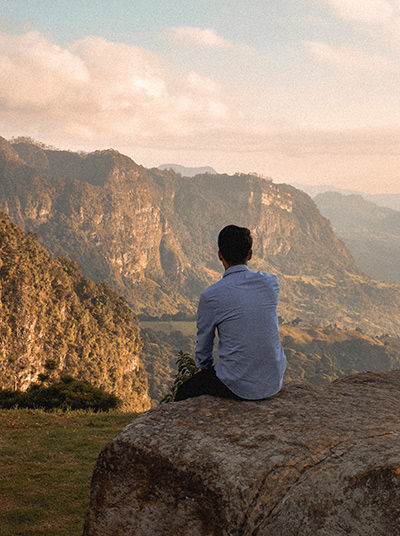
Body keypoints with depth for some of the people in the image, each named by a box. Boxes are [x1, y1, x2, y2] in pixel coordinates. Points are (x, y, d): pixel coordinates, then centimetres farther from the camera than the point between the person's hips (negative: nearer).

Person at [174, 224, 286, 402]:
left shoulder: (210, 296, -14)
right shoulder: (271, 283, -2)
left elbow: (202, 347, 1)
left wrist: (206, 370, 20)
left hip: (238, 386, -5)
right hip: (274, 382, 5)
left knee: (183, 392, 19)